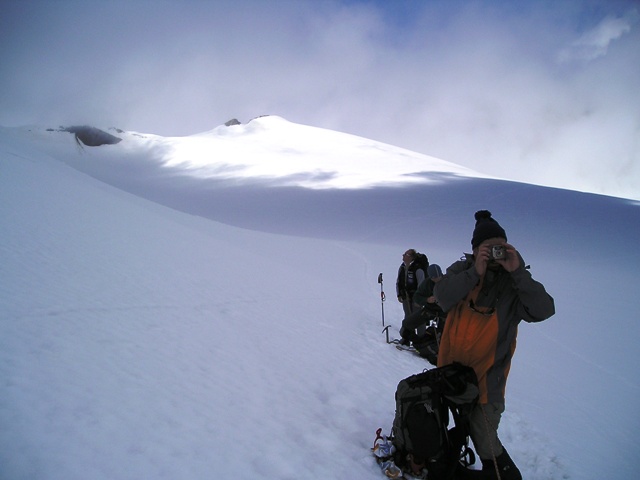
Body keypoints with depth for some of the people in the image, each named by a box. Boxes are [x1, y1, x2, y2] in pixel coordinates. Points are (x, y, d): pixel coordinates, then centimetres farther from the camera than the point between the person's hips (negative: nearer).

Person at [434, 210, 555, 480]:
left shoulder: (514, 281, -8)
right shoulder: (462, 270, -4)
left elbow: (543, 310, -22)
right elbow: (442, 295, -22)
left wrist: (518, 272, -27)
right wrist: (475, 273, -30)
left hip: (486, 376, -3)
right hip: (452, 367, 4)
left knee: (483, 436, 0)